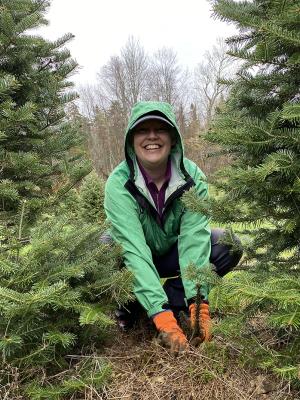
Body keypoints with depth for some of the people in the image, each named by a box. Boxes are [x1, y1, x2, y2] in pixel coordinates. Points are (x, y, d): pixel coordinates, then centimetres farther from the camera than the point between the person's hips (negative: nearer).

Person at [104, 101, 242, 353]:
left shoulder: (192, 176, -21)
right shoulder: (119, 183, -28)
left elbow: (194, 237, -28)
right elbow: (133, 249, -36)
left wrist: (198, 301, -39)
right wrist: (161, 314, -44)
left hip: (174, 253, 3)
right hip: (133, 261, -2)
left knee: (229, 246, -22)